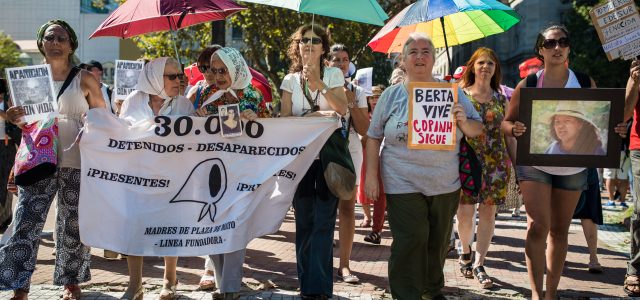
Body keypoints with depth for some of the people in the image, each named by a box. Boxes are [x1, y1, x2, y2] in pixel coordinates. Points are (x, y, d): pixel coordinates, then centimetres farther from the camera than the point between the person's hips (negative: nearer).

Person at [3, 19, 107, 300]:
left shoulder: (84, 80, 2)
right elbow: (27, 124, 17)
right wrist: (17, 119, -6)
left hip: (75, 160, -1)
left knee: (73, 224, 6)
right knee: (26, 222, -7)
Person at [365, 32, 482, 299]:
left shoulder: (452, 93, 6)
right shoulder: (392, 95, 2)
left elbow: (477, 129, 10)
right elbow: (373, 137, 5)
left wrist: (463, 122, -13)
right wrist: (371, 175, -2)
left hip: (445, 184, 3)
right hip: (403, 184, -2)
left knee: (438, 242, 13)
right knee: (410, 242, -8)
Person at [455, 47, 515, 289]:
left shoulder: (500, 99, 9)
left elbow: (509, 134, 10)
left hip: (496, 162, 2)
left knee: (488, 212, -1)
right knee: (465, 211, -3)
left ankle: (479, 264, 7)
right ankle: (465, 252, 24)